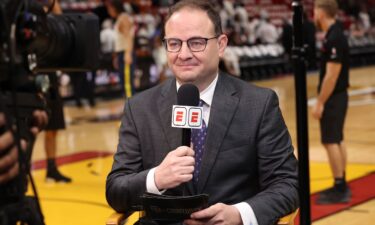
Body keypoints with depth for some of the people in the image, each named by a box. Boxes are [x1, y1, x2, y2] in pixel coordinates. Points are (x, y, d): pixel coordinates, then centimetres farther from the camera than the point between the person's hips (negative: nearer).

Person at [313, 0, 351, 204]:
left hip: (333, 97, -10)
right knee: (337, 141, 14)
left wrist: (319, 103, -20)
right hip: (336, 96, 10)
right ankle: (341, 186, 21)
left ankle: (339, 190, -1)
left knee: (331, 141, -5)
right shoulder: (334, 35, 10)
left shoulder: (334, 39, -20)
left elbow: (331, 75, -23)